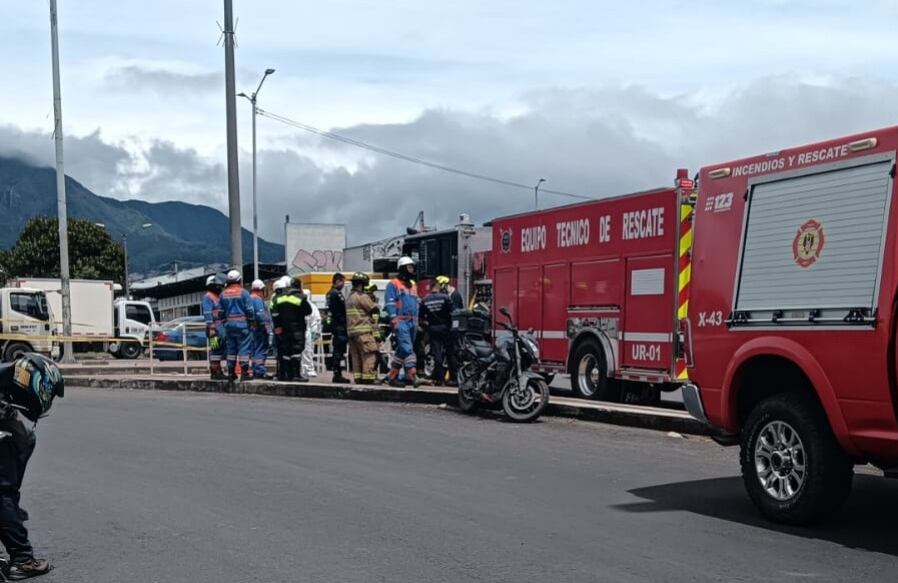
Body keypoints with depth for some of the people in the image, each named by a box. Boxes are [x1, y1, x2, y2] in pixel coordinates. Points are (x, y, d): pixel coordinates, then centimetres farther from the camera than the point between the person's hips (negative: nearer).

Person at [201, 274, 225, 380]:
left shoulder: (218, 297, 21)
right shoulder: (207, 297, -7)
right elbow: (208, 315, -15)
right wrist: (211, 329, -22)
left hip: (221, 327, 9)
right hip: (214, 327, -9)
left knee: (219, 349, 12)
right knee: (214, 350, -9)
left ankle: (218, 372, 18)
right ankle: (214, 372, -8)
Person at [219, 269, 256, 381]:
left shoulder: (223, 294, 8)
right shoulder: (243, 292, -8)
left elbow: (221, 311, 11)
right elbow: (249, 310, -9)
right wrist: (252, 321, 1)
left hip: (229, 325, 5)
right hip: (242, 325, -5)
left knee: (231, 348, 12)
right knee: (244, 348, -4)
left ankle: (231, 373, 14)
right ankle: (244, 372, -8)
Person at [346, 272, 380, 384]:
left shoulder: (349, 297, 18)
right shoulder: (362, 296, -11)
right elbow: (374, 309, -8)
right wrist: (373, 301, 10)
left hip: (351, 331, 9)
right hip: (363, 331, -9)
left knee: (356, 356, 10)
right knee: (369, 355, -7)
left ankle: (358, 378, 11)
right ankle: (368, 378, -11)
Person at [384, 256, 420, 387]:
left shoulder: (413, 285, 22)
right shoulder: (393, 284, -1)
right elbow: (390, 303, -8)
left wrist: (416, 320, 19)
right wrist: (394, 319, -16)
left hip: (412, 321, 7)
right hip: (400, 321, -7)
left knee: (401, 350, 8)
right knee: (407, 348, -17)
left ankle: (392, 375, 13)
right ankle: (412, 374, -22)